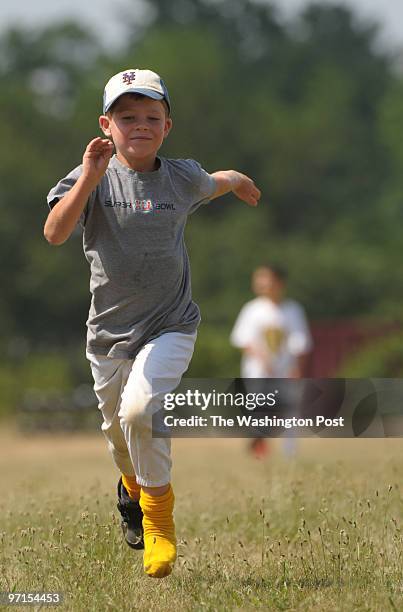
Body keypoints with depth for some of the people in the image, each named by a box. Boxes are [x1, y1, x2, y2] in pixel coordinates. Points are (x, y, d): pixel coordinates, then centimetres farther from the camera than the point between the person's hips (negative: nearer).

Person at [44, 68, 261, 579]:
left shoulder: (182, 179, -2)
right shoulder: (92, 178, -8)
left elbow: (216, 183, 23)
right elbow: (54, 233, -25)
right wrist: (90, 177, -34)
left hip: (170, 327, -1)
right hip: (109, 330, 1)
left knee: (139, 411, -25)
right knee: (117, 429, 17)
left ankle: (158, 511, -3)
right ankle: (133, 486, 52)